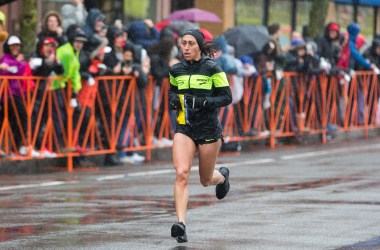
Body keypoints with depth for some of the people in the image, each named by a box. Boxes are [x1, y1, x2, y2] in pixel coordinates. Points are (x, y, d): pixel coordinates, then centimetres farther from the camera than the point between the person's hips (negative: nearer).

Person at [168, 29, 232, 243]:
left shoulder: (212, 68, -9)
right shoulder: (176, 70, 3)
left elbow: (227, 97, -8)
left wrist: (203, 102, -22)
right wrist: (173, 99, -2)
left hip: (209, 129, -2)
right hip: (184, 128, 2)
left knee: (206, 180, 12)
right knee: (182, 174, -19)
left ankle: (223, 176, 50)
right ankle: (181, 224, -22)